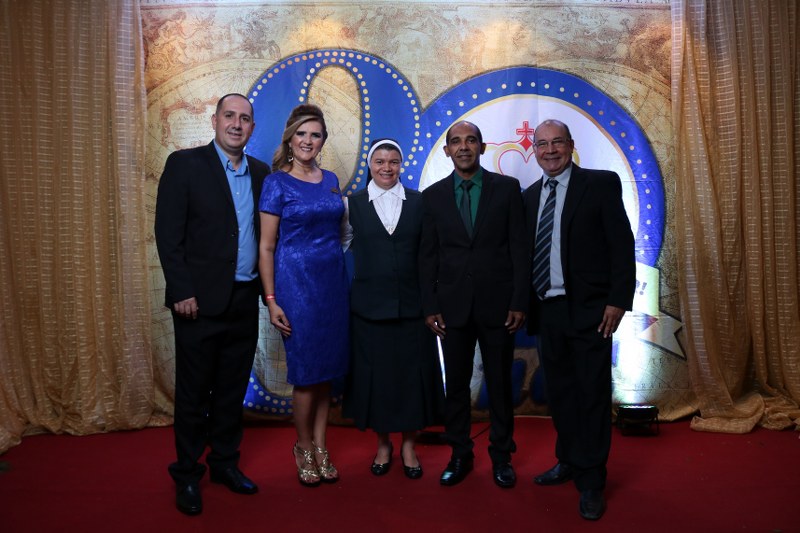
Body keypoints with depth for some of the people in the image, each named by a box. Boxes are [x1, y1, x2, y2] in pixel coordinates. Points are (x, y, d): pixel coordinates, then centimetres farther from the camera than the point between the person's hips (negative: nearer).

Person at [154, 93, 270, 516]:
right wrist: (182, 291, -14)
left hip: (245, 301, 5)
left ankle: (224, 463, 31)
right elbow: (168, 234, -8)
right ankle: (187, 475, 23)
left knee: (232, 389, 14)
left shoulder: (260, 172, 10)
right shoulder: (184, 164, -4)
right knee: (193, 391, 7)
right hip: (200, 301, -4)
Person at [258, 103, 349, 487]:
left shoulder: (331, 180, 11)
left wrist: (346, 283, 8)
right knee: (306, 372, 1)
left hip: (333, 280, 5)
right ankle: (304, 448, 23)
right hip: (295, 281, -5)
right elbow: (266, 247, -5)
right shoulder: (276, 183, -3)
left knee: (327, 369, 9)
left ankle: (321, 446, 24)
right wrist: (271, 301, -10)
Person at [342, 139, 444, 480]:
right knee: (374, 374, 8)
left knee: (412, 374, 7)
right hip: (369, 305, 0)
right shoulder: (353, 204, 3)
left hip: (411, 304, 0)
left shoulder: (418, 202, 3)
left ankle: (408, 445, 25)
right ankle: (382, 443, 27)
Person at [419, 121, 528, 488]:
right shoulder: (433, 195, 5)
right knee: (455, 384, 10)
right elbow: (427, 256, 5)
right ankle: (460, 455, 26)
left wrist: (520, 302, -6)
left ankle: (501, 455, 26)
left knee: (500, 382, 10)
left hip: (497, 303, -1)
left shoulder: (507, 188, 1)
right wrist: (430, 306, -1)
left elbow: (519, 248, -1)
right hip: (453, 305, 1)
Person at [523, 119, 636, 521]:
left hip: (588, 310, -5)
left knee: (592, 394, 2)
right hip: (547, 310, 5)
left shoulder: (601, 183, -3)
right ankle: (569, 462, 32)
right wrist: (525, 304, 7)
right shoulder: (529, 196, 12)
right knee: (559, 393, 15)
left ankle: (591, 482, 15)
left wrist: (618, 300, -14)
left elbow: (622, 245, -8)